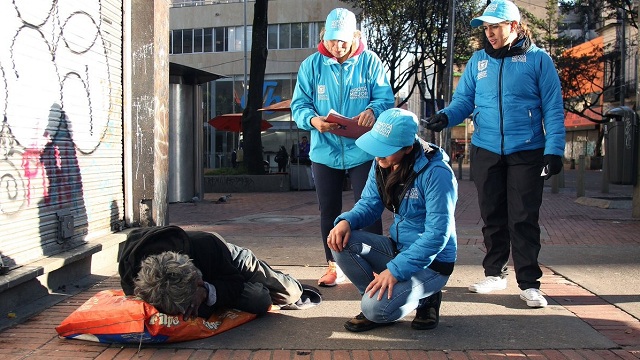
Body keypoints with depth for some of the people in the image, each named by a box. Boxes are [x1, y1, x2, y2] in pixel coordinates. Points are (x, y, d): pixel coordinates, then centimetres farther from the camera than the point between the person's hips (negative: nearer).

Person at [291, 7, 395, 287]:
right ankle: (333, 266, 26)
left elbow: (385, 97, -5)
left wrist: (372, 110, -28)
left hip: (362, 152, -2)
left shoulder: (369, 61, -3)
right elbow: (299, 104, -1)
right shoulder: (311, 65, 1)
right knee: (329, 212, 12)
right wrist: (313, 120, -23)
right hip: (325, 153, 3)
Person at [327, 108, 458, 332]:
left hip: (431, 262, -7)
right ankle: (378, 303, 2)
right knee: (341, 241, -16)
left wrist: (395, 270, -29)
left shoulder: (436, 173, -24)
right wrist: (346, 221, -17)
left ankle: (424, 299, 6)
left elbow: (437, 235, -26)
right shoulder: (382, 165, -2)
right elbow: (370, 204, 6)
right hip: (397, 247, 7)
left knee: (376, 308, -25)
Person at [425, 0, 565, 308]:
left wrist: (554, 150, -11)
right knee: (492, 217, 13)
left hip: (526, 153, -3)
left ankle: (529, 283, 6)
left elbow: (553, 109, -3)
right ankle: (494, 273, 27)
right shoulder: (478, 61, 7)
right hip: (486, 152, 4)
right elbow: (463, 100, 5)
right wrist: (445, 117, -16)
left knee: (524, 220, -2)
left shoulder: (537, 59, -2)